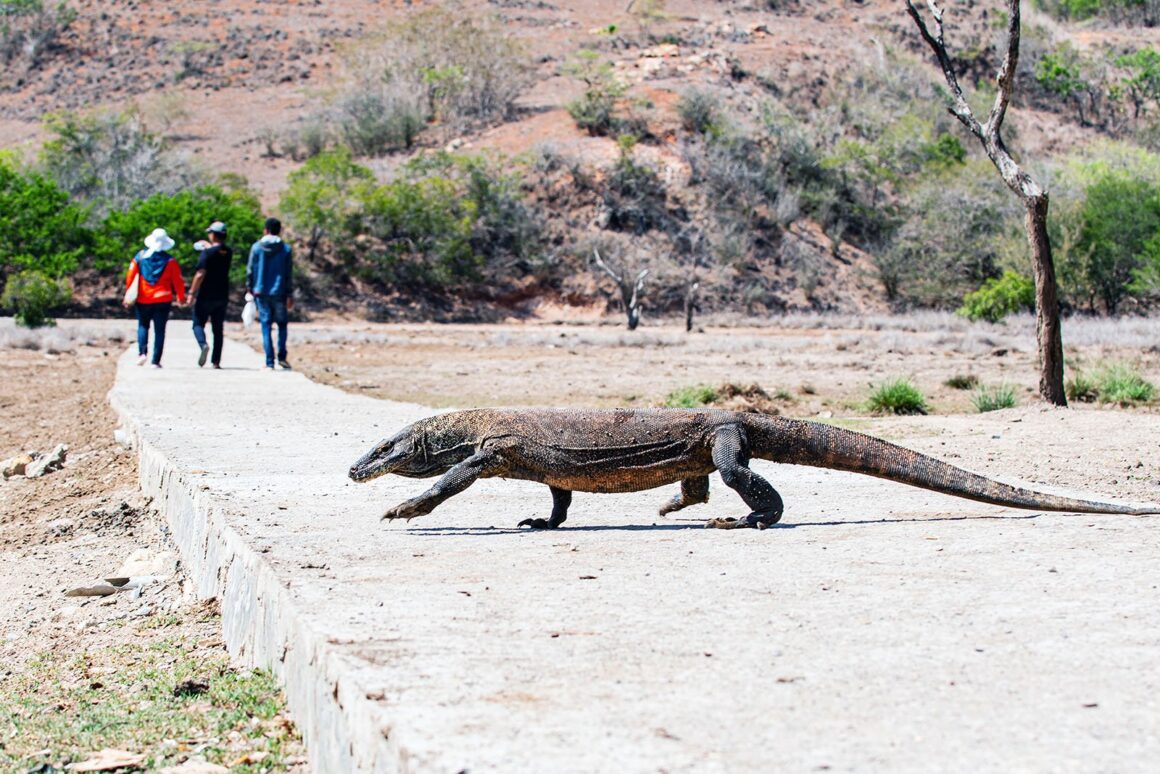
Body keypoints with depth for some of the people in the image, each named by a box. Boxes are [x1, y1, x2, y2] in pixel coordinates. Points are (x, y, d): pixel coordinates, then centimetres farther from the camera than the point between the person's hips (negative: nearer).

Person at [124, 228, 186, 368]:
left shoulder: (140, 257, 0)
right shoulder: (169, 260, -3)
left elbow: (130, 277, 0)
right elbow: (178, 280, -1)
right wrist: (181, 297, 15)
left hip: (143, 300, 1)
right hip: (163, 299, -1)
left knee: (143, 326, 17)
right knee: (159, 330, 3)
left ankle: (142, 352, -5)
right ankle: (156, 361, -1)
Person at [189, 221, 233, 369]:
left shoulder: (207, 252, -14)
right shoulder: (228, 252, 4)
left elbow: (200, 274, -19)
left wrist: (192, 292, -13)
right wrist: (208, 246, 35)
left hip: (206, 296, -5)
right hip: (222, 296, 5)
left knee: (198, 324, 4)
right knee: (218, 329, 9)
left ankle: (203, 344, -24)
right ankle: (216, 361, 7)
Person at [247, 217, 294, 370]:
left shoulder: (256, 247, 1)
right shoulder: (285, 249, -1)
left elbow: (250, 271, 2)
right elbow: (288, 274, -1)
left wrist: (250, 290, 12)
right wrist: (290, 294, 4)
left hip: (261, 293, 0)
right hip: (279, 293, 0)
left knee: (266, 326, 4)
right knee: (282, 324, 15)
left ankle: (269, 362, -1)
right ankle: (282, 357, 5)